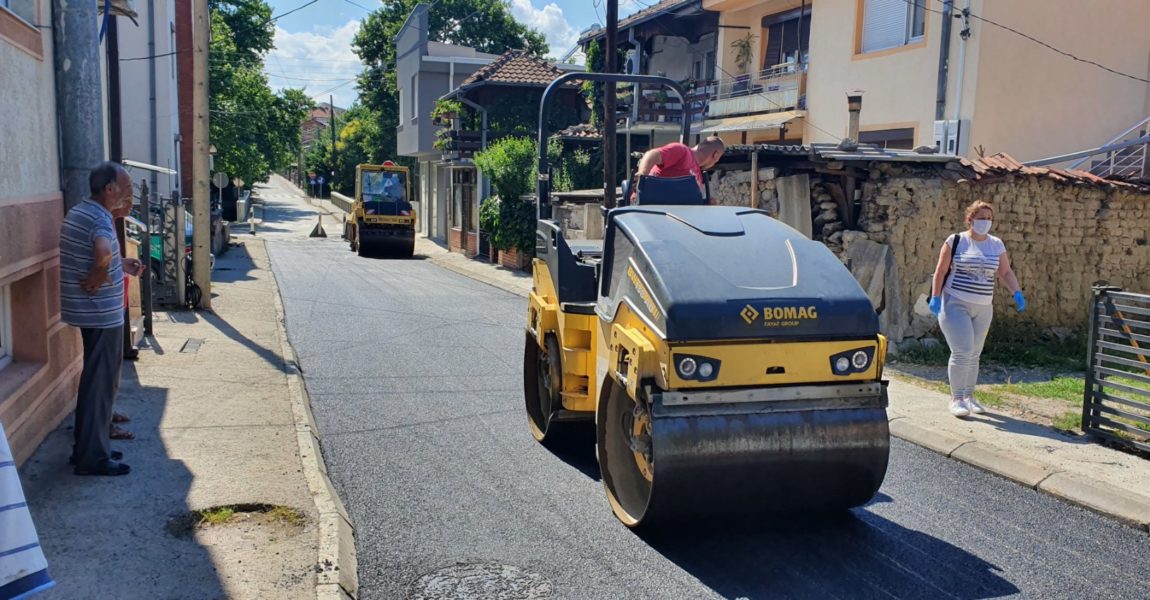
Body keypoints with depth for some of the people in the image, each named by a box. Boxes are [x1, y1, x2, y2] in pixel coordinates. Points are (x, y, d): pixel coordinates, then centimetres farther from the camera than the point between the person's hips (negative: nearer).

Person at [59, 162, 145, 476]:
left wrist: (121, 265, 15)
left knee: (95, 380, 19)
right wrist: (95, 281, -24)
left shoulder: (79, 212, 11)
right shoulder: (100, 218, -20)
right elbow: (103, 254, -41)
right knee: (100, 383, -2)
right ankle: (93, 458, 6)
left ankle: (86, 447, 28)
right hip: (102, 313, -10)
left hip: (90, 311, 10)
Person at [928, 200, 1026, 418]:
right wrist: (935, 296, -13)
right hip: (955, 304, -5)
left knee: (974, 354, 11)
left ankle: (969, 396, 23)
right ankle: (956, 399, -2)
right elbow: (941, 271, -5)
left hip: (983, 308, 5)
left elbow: (1006, 272, 7)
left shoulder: (997, 245, 8)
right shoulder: (956, 241, -5)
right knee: (962, 352, -12)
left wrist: (1017, 293, -9)